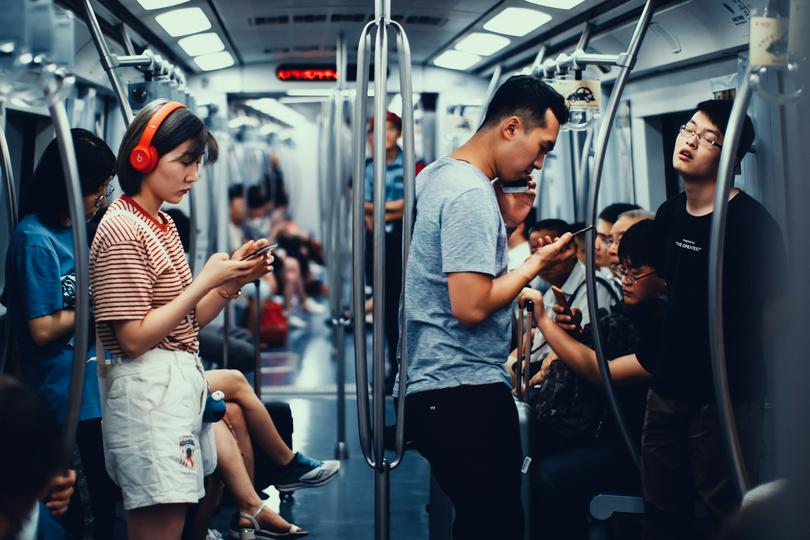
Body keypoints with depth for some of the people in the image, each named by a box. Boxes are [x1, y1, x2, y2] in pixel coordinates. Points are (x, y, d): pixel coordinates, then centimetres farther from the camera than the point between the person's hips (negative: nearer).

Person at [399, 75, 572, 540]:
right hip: (466, 392, -10)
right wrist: (536, 263, -11)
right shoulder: (472, 195, -18)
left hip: (431, 386, 10)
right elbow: (471, 306, -23)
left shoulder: (436, 175, 13)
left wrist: (504, 224, 11)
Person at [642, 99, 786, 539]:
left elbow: (775, 310, -11)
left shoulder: (750, 222, -15)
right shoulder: (669, 214, 9)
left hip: (727, 399, -7)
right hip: (668, 390, 7)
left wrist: (743, 368, -1)